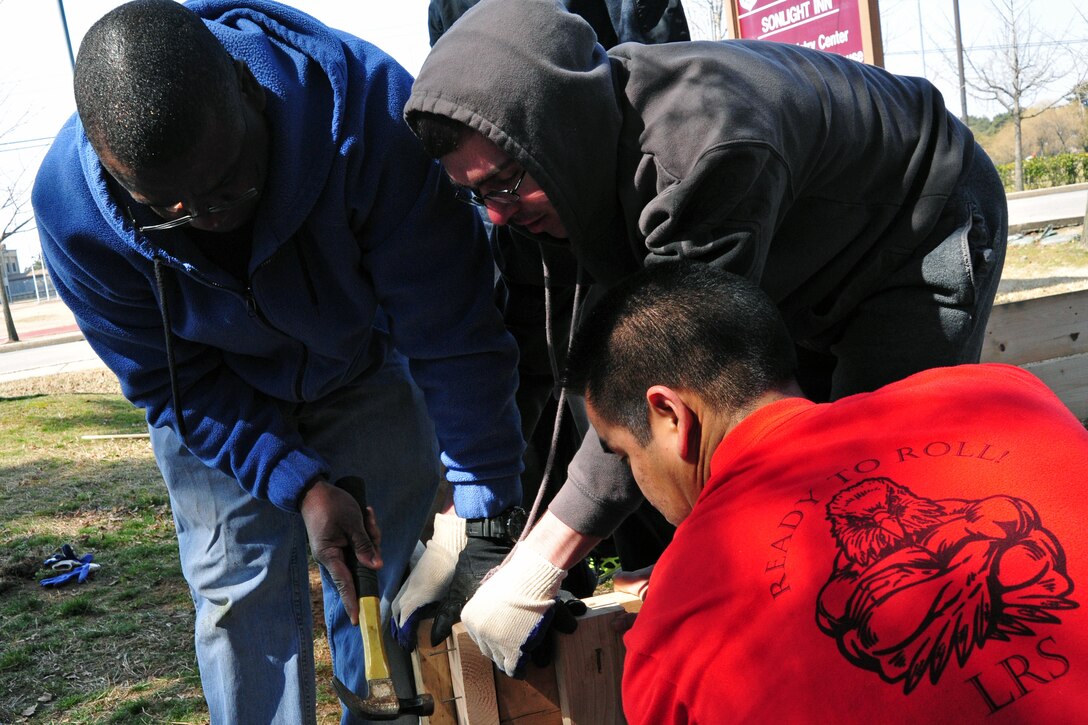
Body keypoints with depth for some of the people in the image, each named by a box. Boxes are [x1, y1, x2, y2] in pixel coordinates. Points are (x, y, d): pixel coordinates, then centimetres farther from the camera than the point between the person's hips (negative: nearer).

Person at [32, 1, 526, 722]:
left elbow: (454, 330, -31)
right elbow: (171, 382, -16)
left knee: (397, 581, 3)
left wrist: (484, 500, -28)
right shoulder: (72, 208, -28)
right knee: (241, 600, 0)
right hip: (217, 404, 1)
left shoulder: (367, 105, -36)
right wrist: (302, 485, -25)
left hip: (366, 375, 0)